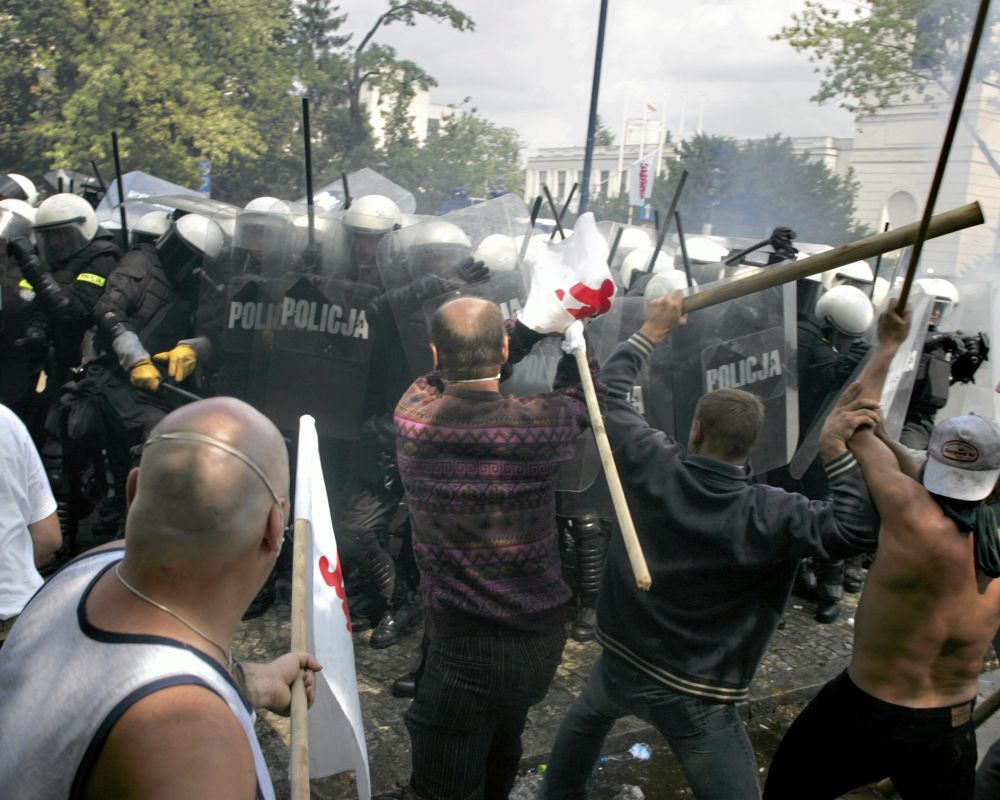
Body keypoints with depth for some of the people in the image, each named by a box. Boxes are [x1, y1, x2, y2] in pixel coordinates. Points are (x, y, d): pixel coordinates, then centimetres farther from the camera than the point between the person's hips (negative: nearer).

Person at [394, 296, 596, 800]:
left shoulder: (412, 418, -14)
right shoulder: (541, 423, -17)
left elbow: (453, 370, 6)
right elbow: (577, 394, 8)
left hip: (465, 648, -3)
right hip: (540, 640, 3)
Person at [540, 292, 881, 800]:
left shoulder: (651, 469, -15)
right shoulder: (766, 515, -23)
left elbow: (610, 391, -1)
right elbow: (856, 528, -22)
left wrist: (651, 332, 7)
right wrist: (835, 451, -23)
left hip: (621, 662, 4)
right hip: (694, 698, -4)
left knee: (587, 716, 36)